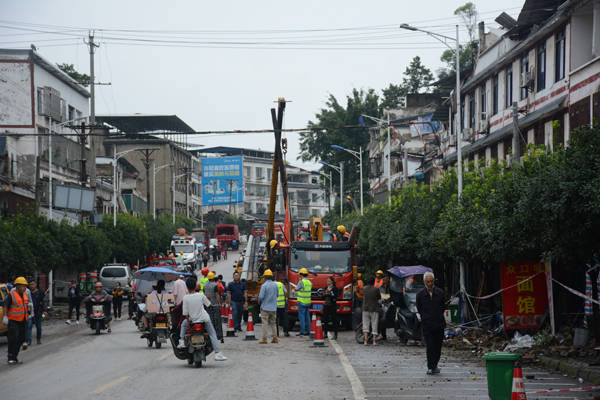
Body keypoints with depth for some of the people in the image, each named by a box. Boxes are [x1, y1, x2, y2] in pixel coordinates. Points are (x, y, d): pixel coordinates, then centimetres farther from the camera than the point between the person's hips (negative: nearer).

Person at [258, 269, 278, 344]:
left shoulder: (264, 285, -14)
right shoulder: (275, 285, 3)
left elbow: (261, 296, -16)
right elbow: (277, 295, 12)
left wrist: (259, 301, 4)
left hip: (265, 307, -5)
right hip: (273, 307, 5)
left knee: (265, 323, -2)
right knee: (273, 323, 14)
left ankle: (264, 339, -4)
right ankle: (275, 338, 15)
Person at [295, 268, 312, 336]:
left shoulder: (301, 282, -13)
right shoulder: (309, 282, 10)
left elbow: (296, 289, 0)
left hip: (302, 302, -7)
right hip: (308, 302, 7)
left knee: (301, 316, -6)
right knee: (307, 317, 9)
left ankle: (302, 331, -8)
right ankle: (308, 331, 9)